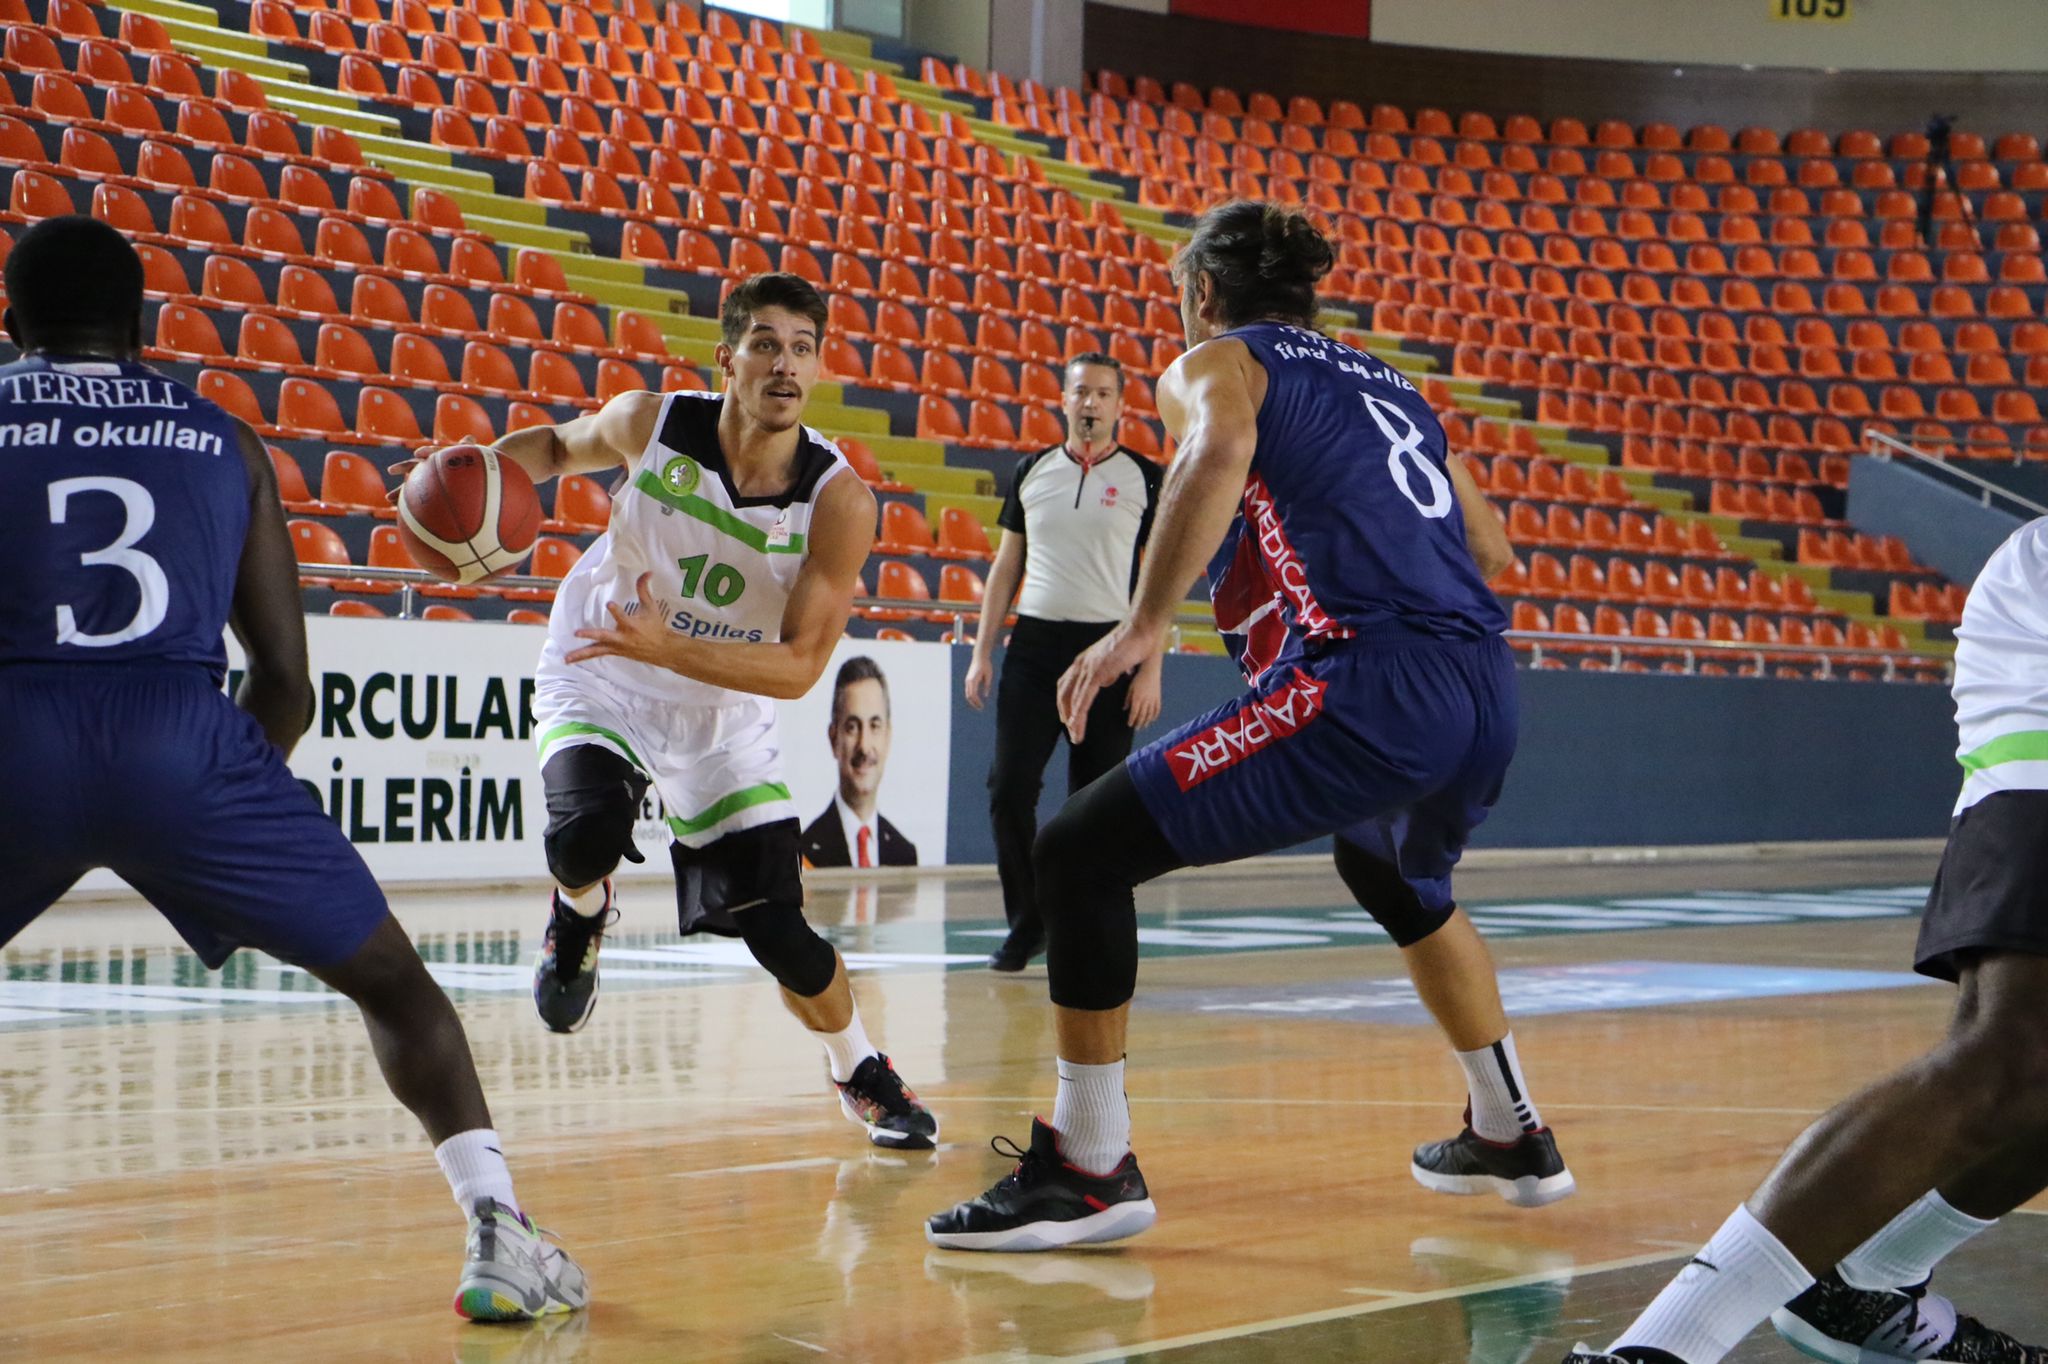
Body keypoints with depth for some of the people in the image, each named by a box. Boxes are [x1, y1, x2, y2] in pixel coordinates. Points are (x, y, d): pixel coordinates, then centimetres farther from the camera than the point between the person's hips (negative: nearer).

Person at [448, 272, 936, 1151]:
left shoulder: (838, 500, -22)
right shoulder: (651, 425, -17)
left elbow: (800, 666, -24)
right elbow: (557, 446, 7)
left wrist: (665, 647, -37)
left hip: (723, 718, 0)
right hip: (598, 688, 0)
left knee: (778, 931, -3)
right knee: (586, 834, -32)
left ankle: (864, 1078, 27)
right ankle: (579, 917, 8)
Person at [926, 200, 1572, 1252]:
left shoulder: (1215, 363, 9)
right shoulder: (1385, 384, 28)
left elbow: (1221, 448, -16)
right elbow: (1490, 549, 30)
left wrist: (1143, 625, -19)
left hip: (1361, 684, -8)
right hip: (1485, 692, 8)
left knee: (1080, 852, -1)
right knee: (1399, 881, 39)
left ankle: (1090, 1167, -3)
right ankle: (1510, 1136, 45)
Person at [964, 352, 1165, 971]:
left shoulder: (1144, 479, 2)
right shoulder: (1031, 472, 11)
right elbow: (1007, 566, 15)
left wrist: (1151, 669, -7)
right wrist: (982, 651, 8)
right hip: (1034, 641, 3)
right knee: (1009, 787, -4)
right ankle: (1027, 924, 9)